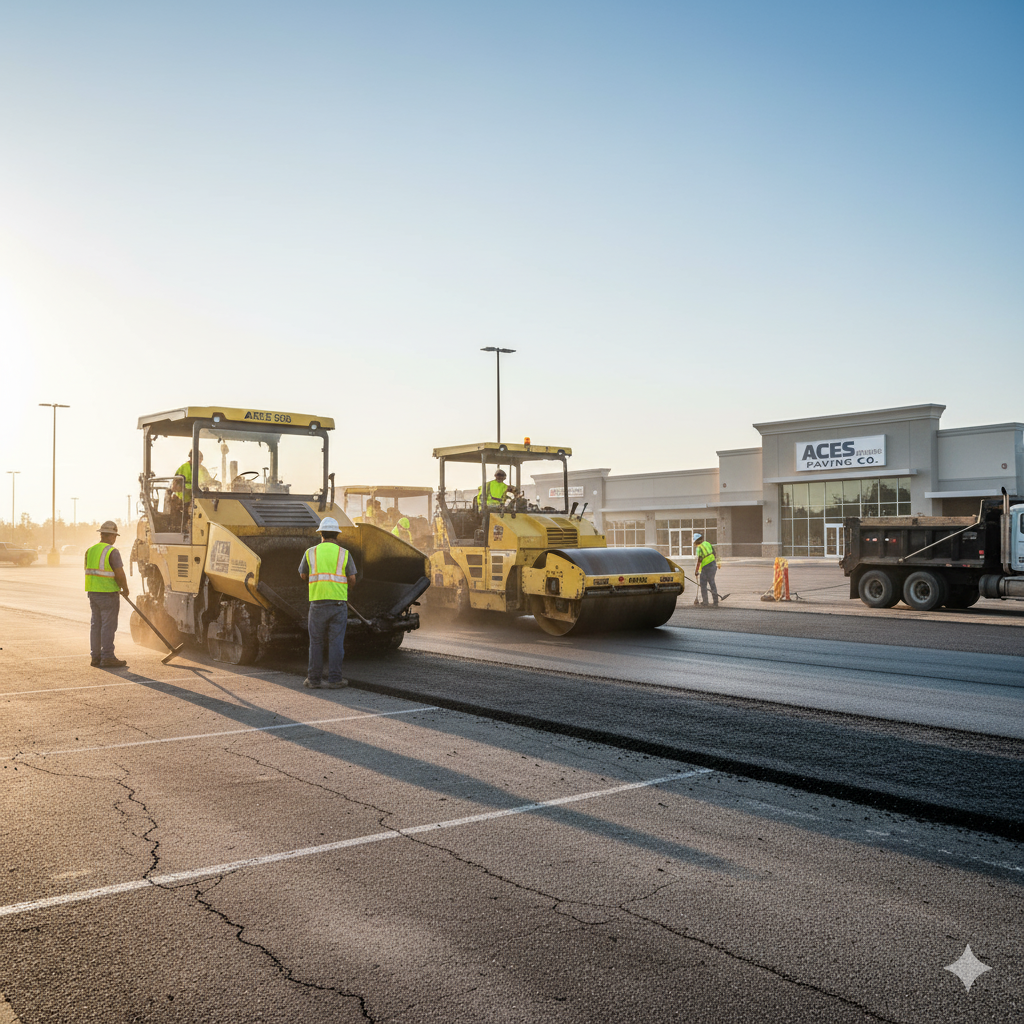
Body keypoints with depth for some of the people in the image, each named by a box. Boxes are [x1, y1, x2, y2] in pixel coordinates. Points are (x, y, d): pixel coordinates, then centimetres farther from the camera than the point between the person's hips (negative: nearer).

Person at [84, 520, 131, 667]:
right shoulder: (112, 552, -15)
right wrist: (125, 588, -1)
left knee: (96, 624, 11)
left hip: (93, 593, 7)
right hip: (108, 594, -7)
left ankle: (96, 657, 16)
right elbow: (119, 574, -18)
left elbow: (90, 571, 16)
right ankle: (108, 658, -1)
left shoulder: (90, 550, 9)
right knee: (108, 625, -3)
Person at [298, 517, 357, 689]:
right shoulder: (344, 553, 1)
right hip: (338, 602, -1)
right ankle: (334, 679, 3)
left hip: (317, 602, 1)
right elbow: (352, 579, 2)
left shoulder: (310, 553, 4)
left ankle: (314, 679, 11)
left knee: (316, 642, 8)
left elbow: (303, 575, 15)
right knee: (336, 642, 3)